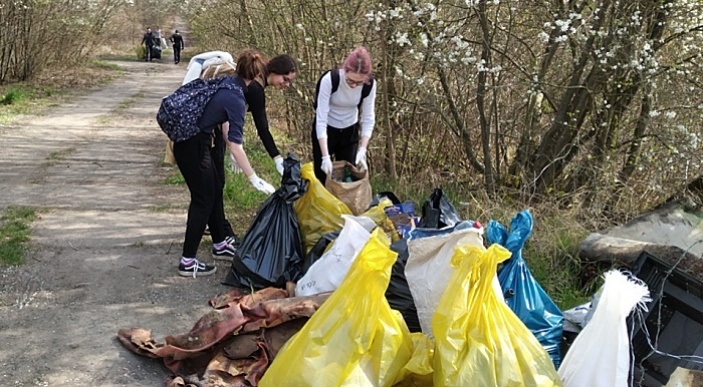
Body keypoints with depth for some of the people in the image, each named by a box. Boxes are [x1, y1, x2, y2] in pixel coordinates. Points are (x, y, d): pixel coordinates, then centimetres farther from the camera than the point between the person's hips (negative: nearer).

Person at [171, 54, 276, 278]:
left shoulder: (226, 83, 4)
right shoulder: (236, 99, -21)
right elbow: (235, 145, -22)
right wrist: (254, 179, -19)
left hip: (189, 141, 9)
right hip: (193, 147, -9)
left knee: (215, 191, 18)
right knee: (203, 199, -1)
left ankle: (219, 245, 33)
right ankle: (188, 262, 5)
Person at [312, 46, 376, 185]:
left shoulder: (369, 84, -21)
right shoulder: (329, 80, -31)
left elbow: (368, 119, -13)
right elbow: (321, 119, -30)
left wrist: (362, 151, -24)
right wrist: (325, 157, -34)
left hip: (350, 131, 3)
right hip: (325, 130, -2)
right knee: (322, 176, 5)